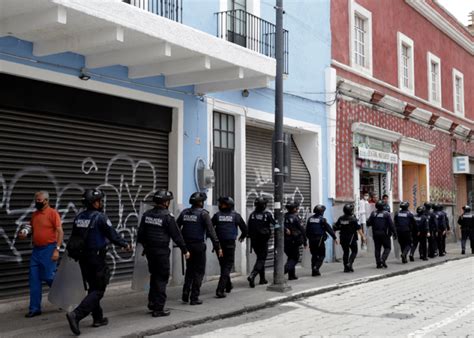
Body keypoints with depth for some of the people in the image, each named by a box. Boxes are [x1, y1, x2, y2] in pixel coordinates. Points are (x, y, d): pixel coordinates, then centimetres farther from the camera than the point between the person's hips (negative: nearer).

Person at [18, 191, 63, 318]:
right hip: (36, 250, 7)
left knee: (48, 277, -4)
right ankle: (35, 308, 11)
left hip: (49, 249, -7)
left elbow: (60, 232, -13)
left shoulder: (53, 213, -9)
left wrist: (57, 249, -19)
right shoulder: (34, 215, 12)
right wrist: (25, 233, 1)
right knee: (34, 280, 5)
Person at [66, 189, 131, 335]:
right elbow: (113, 236, -11)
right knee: (98, 290, -2)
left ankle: (98, 318, 26)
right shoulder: (100, 217, -14)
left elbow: (73, 238, 11)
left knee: (93, 288, 18)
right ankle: (76, 315, -16)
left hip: (83, 258, 8)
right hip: (96, 259, -8)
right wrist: (125, 244, 5)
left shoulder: (79, 217, 6)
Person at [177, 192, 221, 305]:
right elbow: (211, 231, -13)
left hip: (187, 245, 5)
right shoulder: (203, 213, -9)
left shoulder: (184, 212, 6)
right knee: (199, 271, 5)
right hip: (199, 245, -5)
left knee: (189, 269, 20)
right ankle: (194, 298, 5)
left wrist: (181, 243, 16)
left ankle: (185, 293, 10)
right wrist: (217, 247, -11)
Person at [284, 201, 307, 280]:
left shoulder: (283, 217, 3)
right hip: (294, 241, -5)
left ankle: (291, 275, 17)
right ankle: (286, 268, -18)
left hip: (285, 241, 5)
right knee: (295, 258, 6)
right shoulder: (296, 218, -10)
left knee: (290, 257, 17)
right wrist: (305, 242, -1)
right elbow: (302, 230, -8)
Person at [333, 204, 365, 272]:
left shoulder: (340, 219, 1)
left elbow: (335, 228, 6)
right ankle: (349, 264, -9)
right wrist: (362, 236, -14)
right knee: (354, 251, 10)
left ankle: (346, 267, 10)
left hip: (343, 238, 5)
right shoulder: (353, 219, -13)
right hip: (351, 238, -4)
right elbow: (358, 228, -17)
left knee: (346, 252, 11)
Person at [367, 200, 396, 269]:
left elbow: (368, 223, 0)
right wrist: (394, 233, -4)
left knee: (377, 248, 9)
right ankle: (383, 259, -11)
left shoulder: (373, 213, 0)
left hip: (376, 234, 3)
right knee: (387, 247, 8)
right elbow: (391, 224, -10)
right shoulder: (386, 214, -8)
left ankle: (378, 263, 7)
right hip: (384, 234, -3)